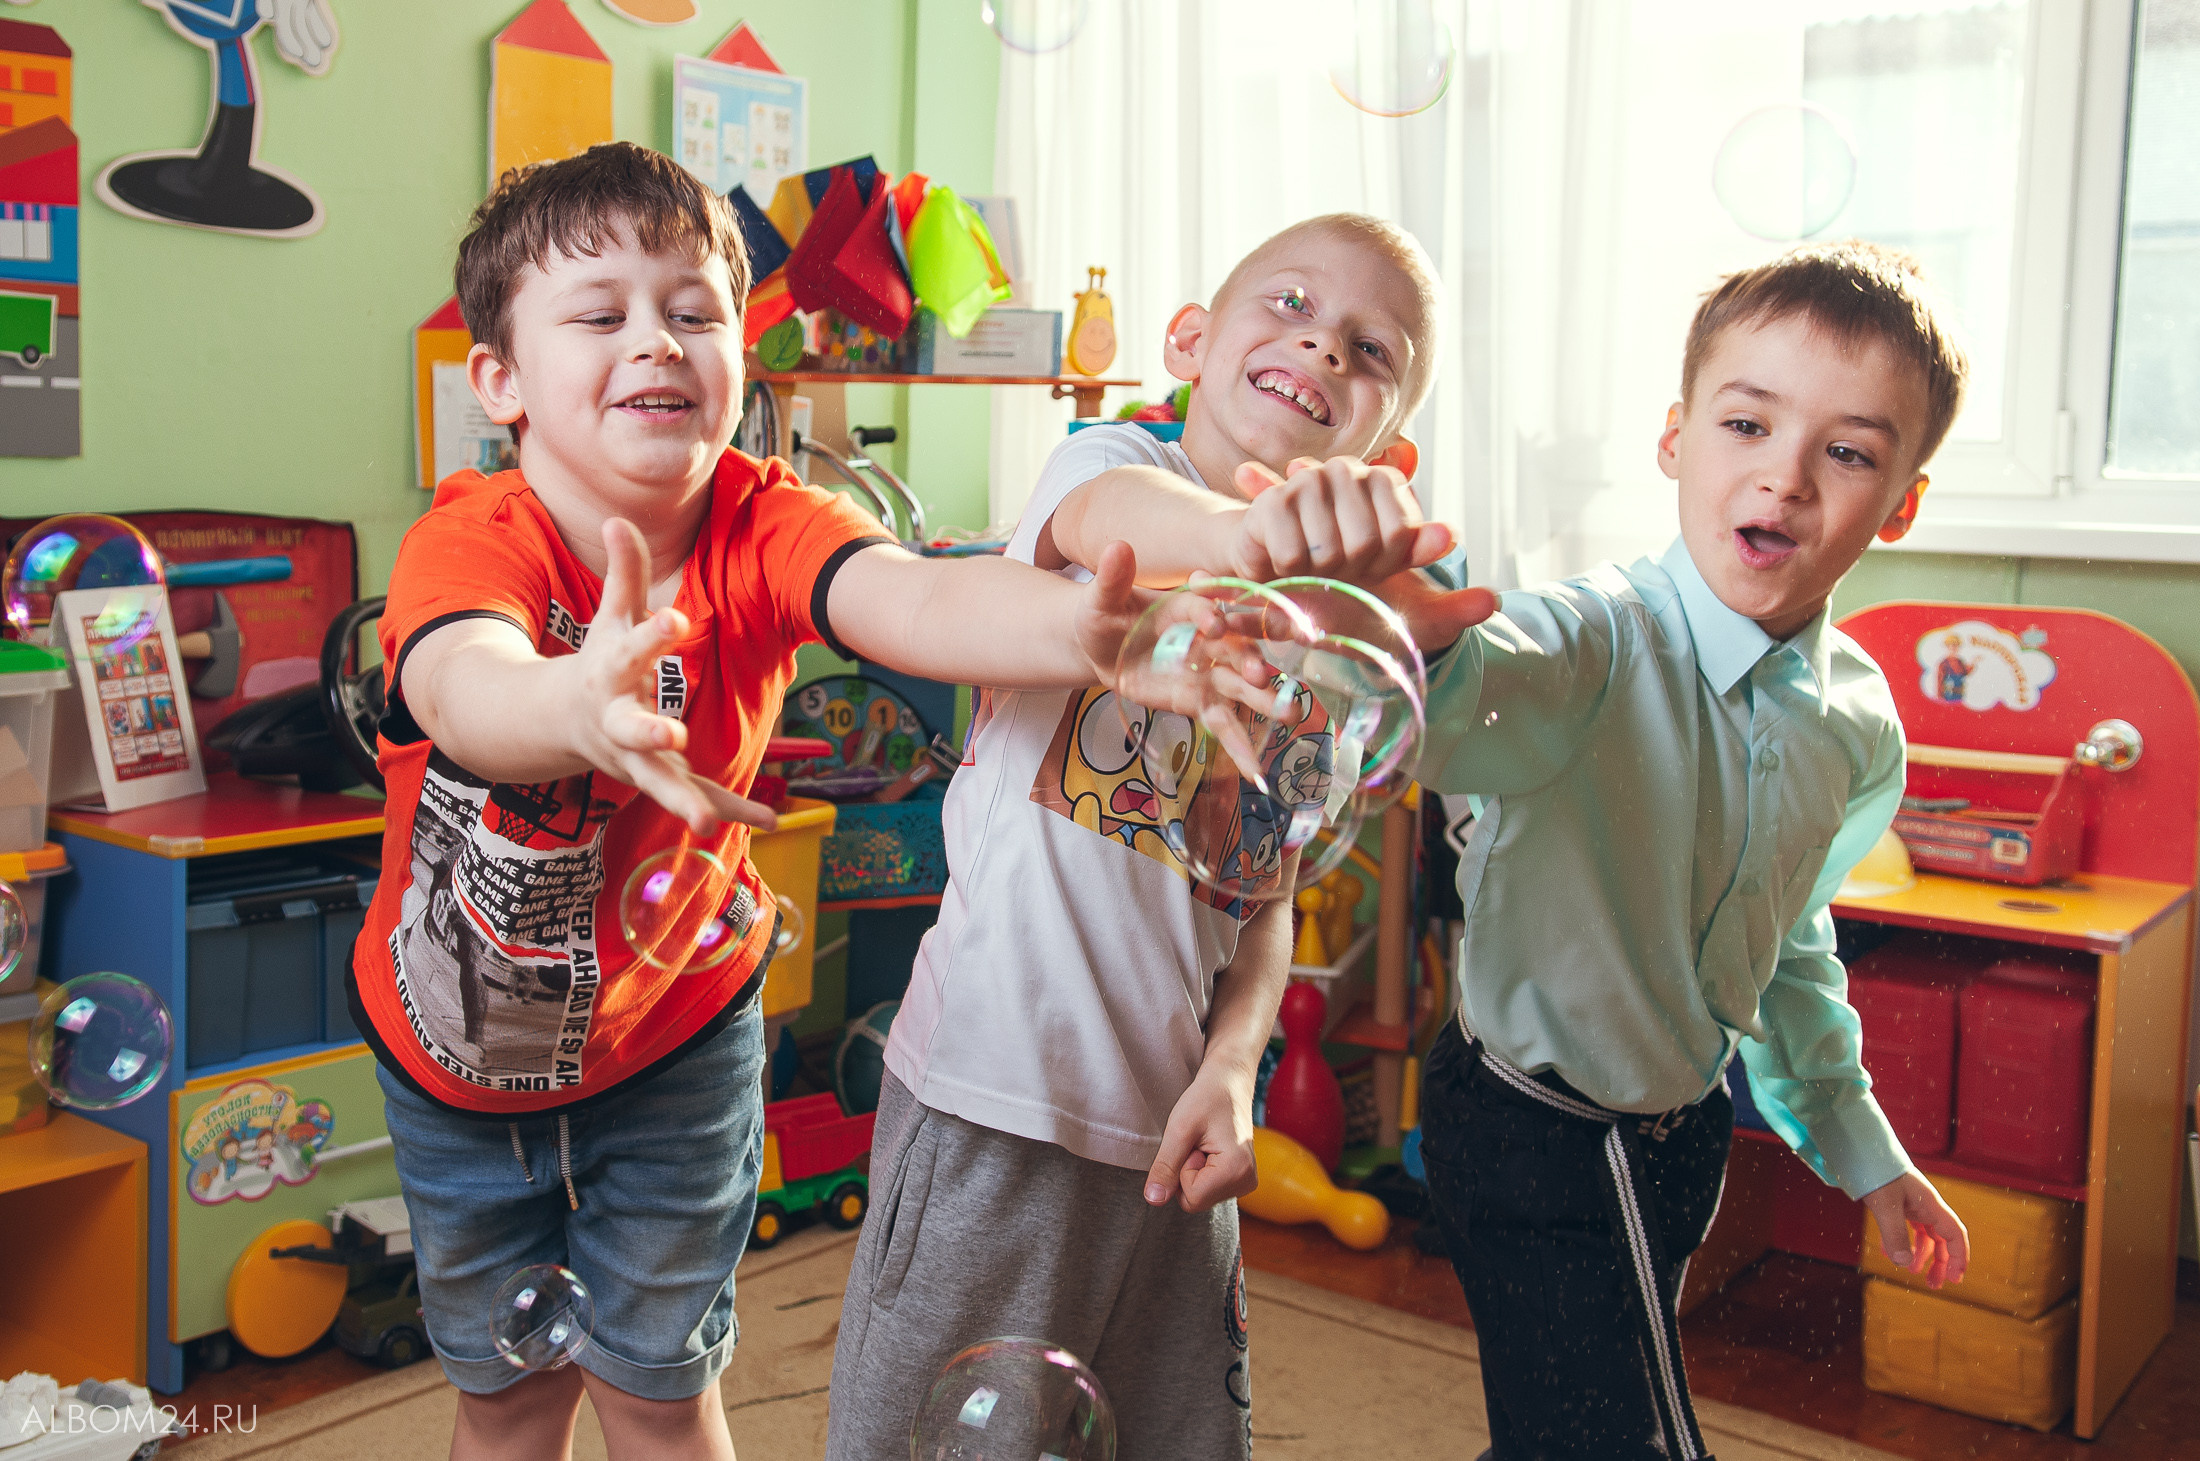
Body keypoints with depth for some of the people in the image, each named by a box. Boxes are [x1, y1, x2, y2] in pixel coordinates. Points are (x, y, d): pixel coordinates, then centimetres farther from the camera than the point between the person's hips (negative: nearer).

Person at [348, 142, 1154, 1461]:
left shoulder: (759, 529, -22)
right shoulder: (471, 541, -27)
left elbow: (906, 595, -43)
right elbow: (461, 688, -50)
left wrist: (1072, 623, -66)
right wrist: (578, 704, -75)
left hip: (673, 1028, 1)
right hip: (459, 1055, 0)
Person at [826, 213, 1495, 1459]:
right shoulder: (1109, 459, -4)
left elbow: (1267, 893, 11)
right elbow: (1110, 514, -31)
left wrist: (1229, 1064, -8)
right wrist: (1247, 529, -54)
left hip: (1166, 1125, 6)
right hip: (1003, 1107, -5)